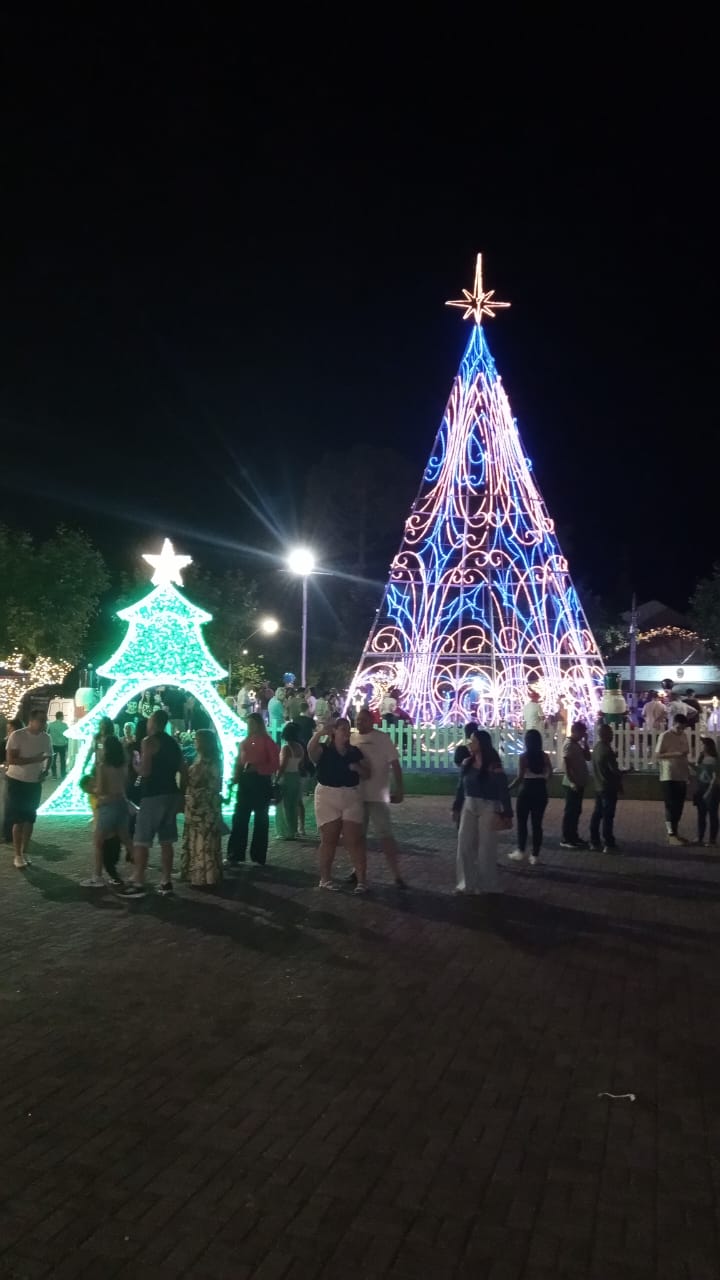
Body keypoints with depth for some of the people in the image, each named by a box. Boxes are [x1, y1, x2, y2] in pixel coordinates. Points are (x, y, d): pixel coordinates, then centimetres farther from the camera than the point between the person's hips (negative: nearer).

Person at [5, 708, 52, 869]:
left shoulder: (46, 738, -2)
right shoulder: (17, 735, -17)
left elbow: (49, 756, 15)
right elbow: (11, 759, -23)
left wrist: (45, 770, -4)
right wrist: (34, 759, -28)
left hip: (34, 783, 5)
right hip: (16, 781, -5)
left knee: (30, 819, 11)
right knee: (18, 819, -1)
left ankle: (24, 852, 23)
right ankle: (17, 855, 8)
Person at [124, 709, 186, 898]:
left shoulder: (149, 742, -9)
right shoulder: (173, 743, 14)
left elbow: (144, 771, -18)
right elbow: (184, 771, 15)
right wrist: (180, 794, 20)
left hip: (153, 796, -7)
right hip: (171, 794, 7)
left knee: (141, 841, -1)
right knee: (166, 840, 11)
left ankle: (138, 883, -1)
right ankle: (166, 882, 13)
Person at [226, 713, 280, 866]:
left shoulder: (268, 742, -4)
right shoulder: (244, 742, 12)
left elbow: (274, 765, -9)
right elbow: (238, 761, 12)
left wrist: (257, 768, -22)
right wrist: (235, 777, -4)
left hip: (261, 782, -5)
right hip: (245, 782, 5)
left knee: (261, 820, 5)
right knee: (239, 818, 3)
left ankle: (259, 857, 12)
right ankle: (235, 855, 9)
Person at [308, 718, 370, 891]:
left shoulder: (355, 752, 9)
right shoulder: (324, 749, -3)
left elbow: (367, 773, 11)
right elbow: (310, 749, -27)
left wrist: (357, 768, -11)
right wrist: (320, 732, -46)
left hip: (351, 797, 3)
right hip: (327, 796, -2)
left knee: (354, 839, -1)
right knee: (328, 839, 5)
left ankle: (362, 879, 2)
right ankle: (325, 878, 16)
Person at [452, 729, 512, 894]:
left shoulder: (493, 765, -13)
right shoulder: (467, 763, 3)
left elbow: (503, 791, -12)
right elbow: (461, 787, 11)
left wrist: (506, 814, -14)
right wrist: (456, 808, 12)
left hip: (487, 809, -5)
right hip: (468, 807, 6)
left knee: (486, 848, 5)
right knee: (464, 846, 7)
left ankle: (486, 885, 19)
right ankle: (467, 883, 19)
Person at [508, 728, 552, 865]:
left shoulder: (523, 757, -11)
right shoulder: (545, 756, 1)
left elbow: (520, 777, -14)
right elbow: (550, 774, -2)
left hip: (526, 791, -4)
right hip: (541, 791, 4)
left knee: (522, 822, 10)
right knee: (537, 823, 8)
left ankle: (520, 851, 11)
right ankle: (535, 855, 10)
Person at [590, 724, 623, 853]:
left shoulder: (596, 747, 8)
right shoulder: (606, 750, -20)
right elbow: (614, 770, -17)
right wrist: (620, 784, -3)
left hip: (598, 786, 9)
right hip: (608, 787, -9)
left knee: (597, 814, 11)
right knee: (608, 816, -4)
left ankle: (594, 842, 15)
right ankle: (608, 844, -1)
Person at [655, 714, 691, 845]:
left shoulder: (684, 736, 11)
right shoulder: (665, 736, -10)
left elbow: (685, 756, 18)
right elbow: (657, 755, -13)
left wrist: (688, 773, 15)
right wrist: (675, 754, -24)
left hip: (681, 777, 7)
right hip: (668, 777, -7)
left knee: (679, 806, 10)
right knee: (671, 806, -5)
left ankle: (675, 833, 18)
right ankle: (671, 835, 0)